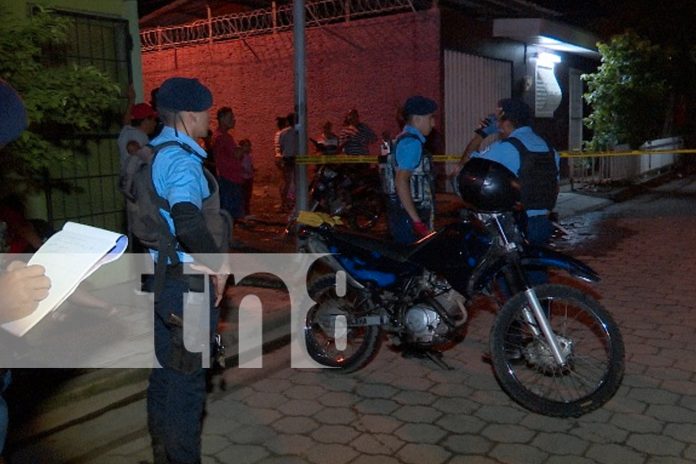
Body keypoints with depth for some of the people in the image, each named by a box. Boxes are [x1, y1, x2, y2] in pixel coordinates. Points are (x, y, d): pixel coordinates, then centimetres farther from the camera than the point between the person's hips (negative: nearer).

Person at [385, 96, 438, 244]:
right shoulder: (412, 142, -15)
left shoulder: (407, 139, 16)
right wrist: (416, 220, -24)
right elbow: (401, 182, -23)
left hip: (411, 214, 10)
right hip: (409, 216, -10)